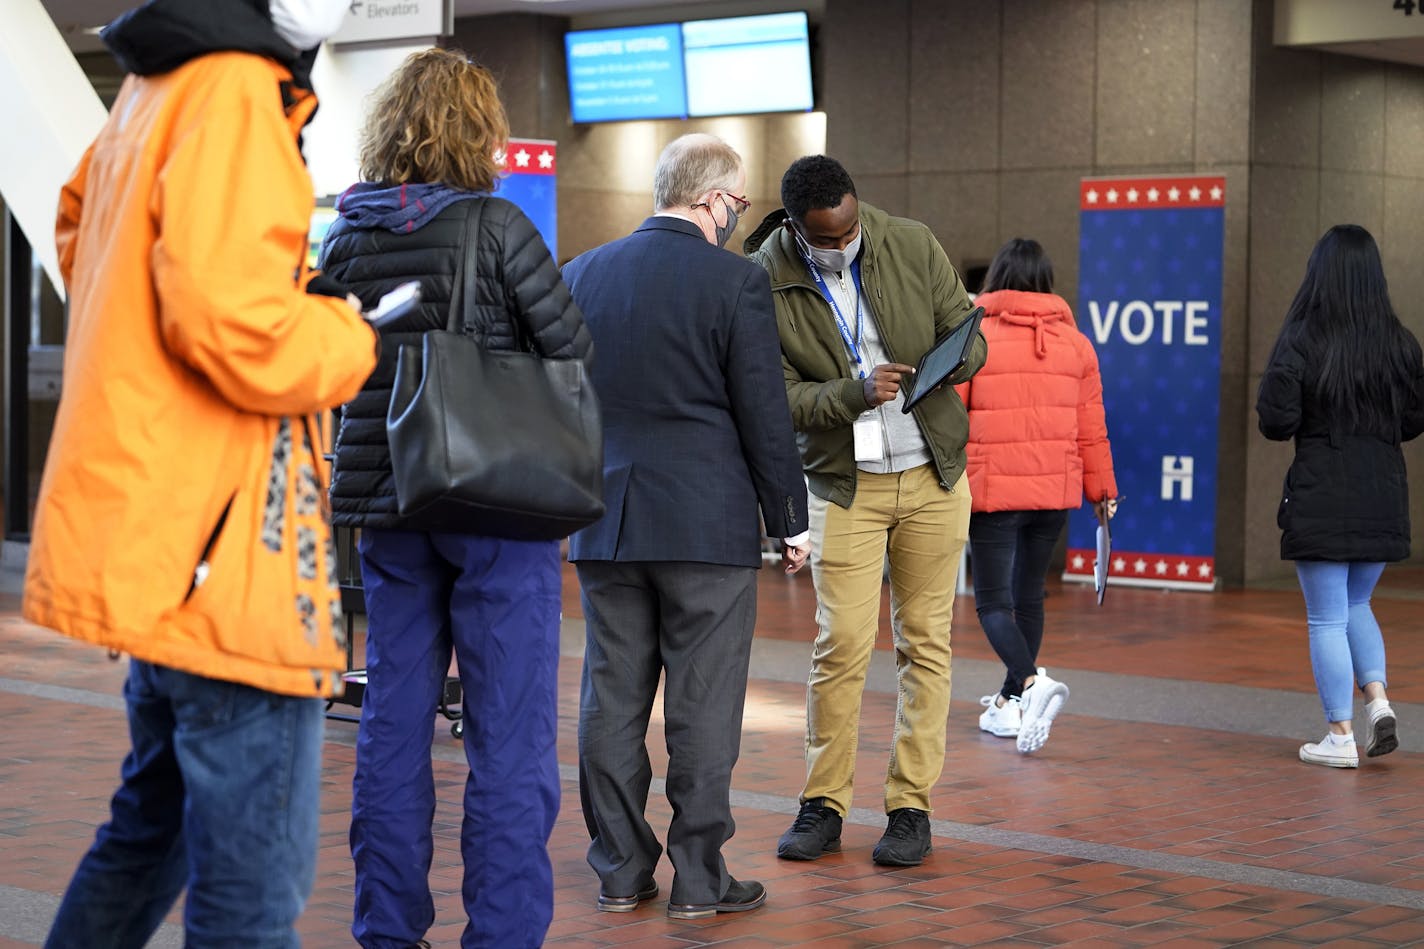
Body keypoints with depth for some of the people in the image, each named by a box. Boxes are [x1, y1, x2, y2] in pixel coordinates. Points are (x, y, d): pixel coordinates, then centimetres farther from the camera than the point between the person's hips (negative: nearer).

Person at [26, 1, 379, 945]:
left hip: (152, 537, 10)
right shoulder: (237, 96, -17)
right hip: (222, 548, -10)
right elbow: (240, 332, -25)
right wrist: (352, 337, -5)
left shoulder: (155, 88, 12)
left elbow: (81, 235, 28)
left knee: (154, 825, 25)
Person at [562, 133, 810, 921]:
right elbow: (764, 414, -8)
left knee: (613, 699, 9)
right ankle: (698, 877, 5)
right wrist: (789, 521, 2)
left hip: (604, 525, 5)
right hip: (707, 526, -5)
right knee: (703, 706, 1)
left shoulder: (582, 275, 7)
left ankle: (620, 870, 14)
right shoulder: (734, 281, -9)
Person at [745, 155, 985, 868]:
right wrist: (856, 392, -27)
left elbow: (967, 330, 4)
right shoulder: (763, 284, -10)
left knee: (925, 642, 4)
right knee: (842, 644, -6)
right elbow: (779, 396, -11)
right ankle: (823, 804, 8)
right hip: (843, 482, -2)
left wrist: (954, 357, -20)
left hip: (934, 475, 2)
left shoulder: (913, 246, -5)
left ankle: (911, 805, 11)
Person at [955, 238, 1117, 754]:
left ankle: (1031, 681, -25)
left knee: (993, 601, -1)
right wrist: (1102, 488, 18)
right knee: (1028, 595, 17)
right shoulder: (1075, 342, 6)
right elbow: (1091, 424, 9)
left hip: (992, 489, -4)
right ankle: (1010, 703, 24)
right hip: (1056, 491, 4)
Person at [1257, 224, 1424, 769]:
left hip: (1320, 499, -4)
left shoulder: (1300, 340, -12)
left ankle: (1340, 735, 7)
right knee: (1357, 605, 22)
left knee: (1327, 619, 5)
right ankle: (1378, 699, 4)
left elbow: (1275, 422, -14)